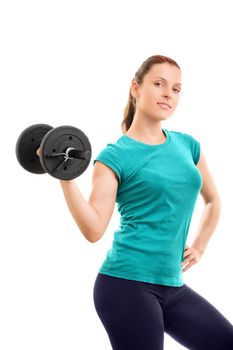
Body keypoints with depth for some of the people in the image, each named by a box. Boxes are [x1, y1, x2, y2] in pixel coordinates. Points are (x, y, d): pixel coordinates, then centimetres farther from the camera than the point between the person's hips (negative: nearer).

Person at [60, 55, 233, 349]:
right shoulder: (115, 156, -5)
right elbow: (93, 229, -13)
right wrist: (65, 176, -20)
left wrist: (199, 246, 17)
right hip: (127, 284, -6)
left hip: (171, 286, 6)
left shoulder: (188, 145, 11)